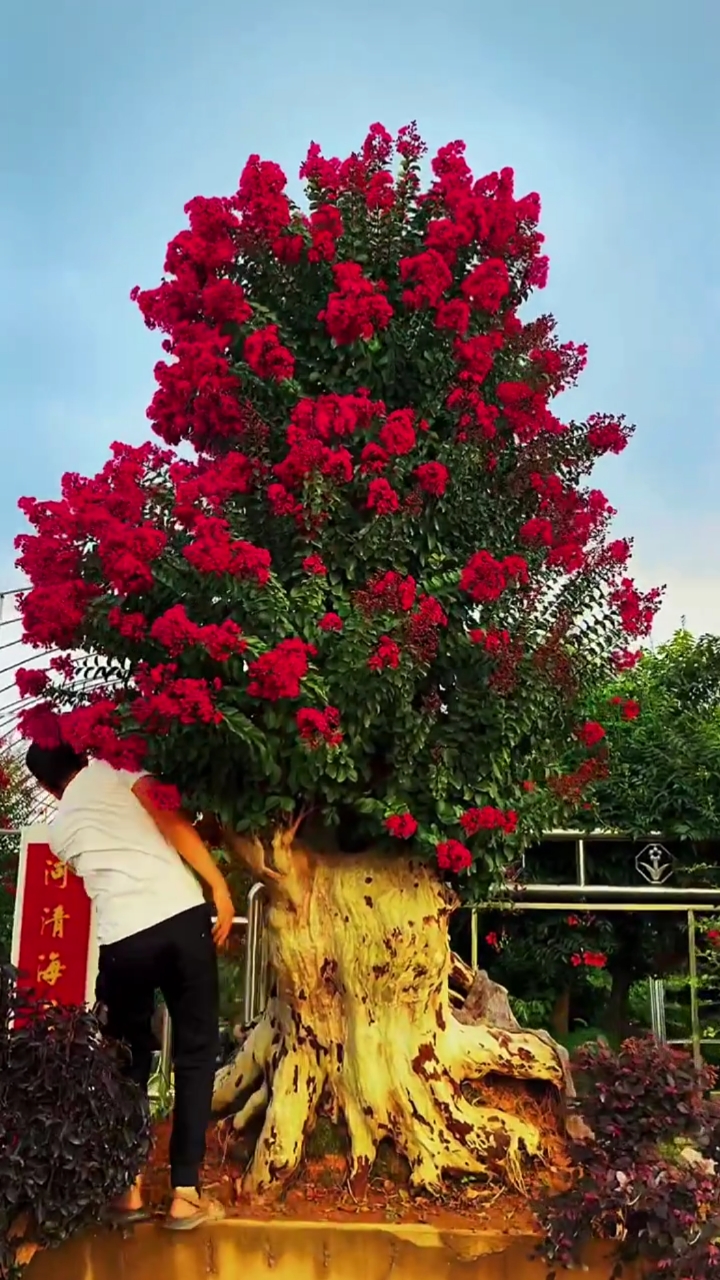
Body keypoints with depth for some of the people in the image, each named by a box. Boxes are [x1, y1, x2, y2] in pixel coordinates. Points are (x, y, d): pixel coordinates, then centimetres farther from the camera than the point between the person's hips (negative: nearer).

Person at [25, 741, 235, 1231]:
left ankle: (129, 1189, 21)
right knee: (195, 1055, 10)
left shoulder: (60, 831, 23)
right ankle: (186, 1194, 10)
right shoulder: (113, 772, 13)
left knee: (130, 1062, 21)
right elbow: (175, 826, -1)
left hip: (123, 941, 2)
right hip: (181, 918, -2)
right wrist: (220, 888, -3)